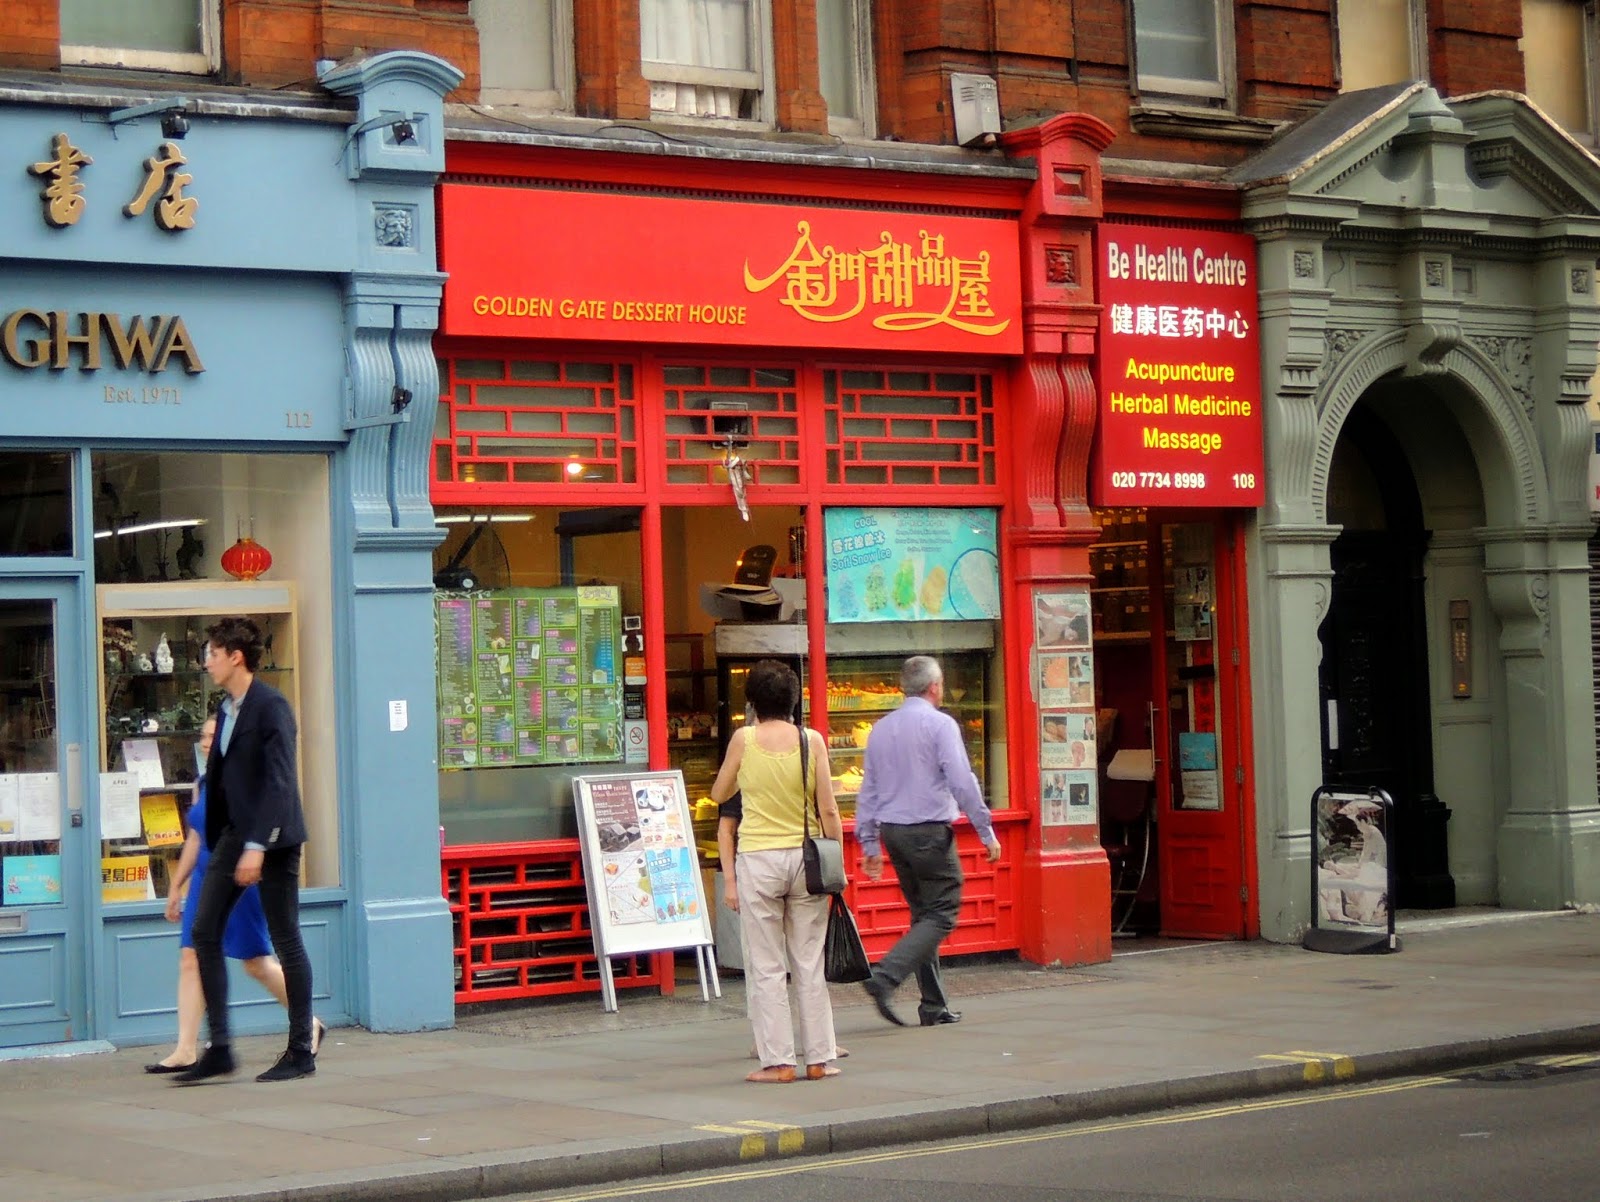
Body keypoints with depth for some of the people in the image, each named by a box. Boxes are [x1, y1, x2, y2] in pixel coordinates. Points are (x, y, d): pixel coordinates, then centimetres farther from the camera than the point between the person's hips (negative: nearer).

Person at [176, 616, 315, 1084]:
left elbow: (279, 782, -20)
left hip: (272, 838, -9)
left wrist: (257, 846, -25)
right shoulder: (227, 709, 13)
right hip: (234, 834, 9)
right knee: (204, 932, 1)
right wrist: (216, 842, 15)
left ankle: (301, 1051, 8)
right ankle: (218, 1049, 4)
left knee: (286, 941, -1)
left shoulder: (270, 707, -13)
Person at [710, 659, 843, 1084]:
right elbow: (829, 812, -1)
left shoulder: (744, 739, -4)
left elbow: (718, 794, 10)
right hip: (805, 858, 2)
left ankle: (777, 1060, 2)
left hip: (758, 861, -2)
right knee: (810, 965, 9)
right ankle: (819, 1057, 11)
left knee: (766, 968, 3)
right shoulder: (812, 741, -2)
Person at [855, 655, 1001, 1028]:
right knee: (941, 916, -4)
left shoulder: (881, 729, 12)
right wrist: (986, 832, -8)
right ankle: (885, 977, -21)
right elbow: (962, 782, -14)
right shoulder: (940, 724, -8)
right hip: (929, 830, -7)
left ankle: (933, 1006, 13)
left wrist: (870, 844, 20)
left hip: (892, 831, 7)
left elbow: (868, 790, 15)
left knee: (923, 914, 14)